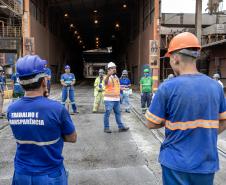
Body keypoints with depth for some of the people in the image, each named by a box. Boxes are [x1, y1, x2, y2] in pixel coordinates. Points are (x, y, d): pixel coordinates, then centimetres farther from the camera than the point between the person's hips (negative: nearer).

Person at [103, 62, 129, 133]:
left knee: (118, 113, 13)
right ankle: (106, 128, 11)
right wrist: (108, 75, -59)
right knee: (107, 114, 0)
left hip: (117, 99, 8)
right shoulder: (108, 78, -12)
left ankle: (121, 127, 20)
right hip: (109, 99, -8)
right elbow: (105, 82, -38)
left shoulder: (116, 77, 13)